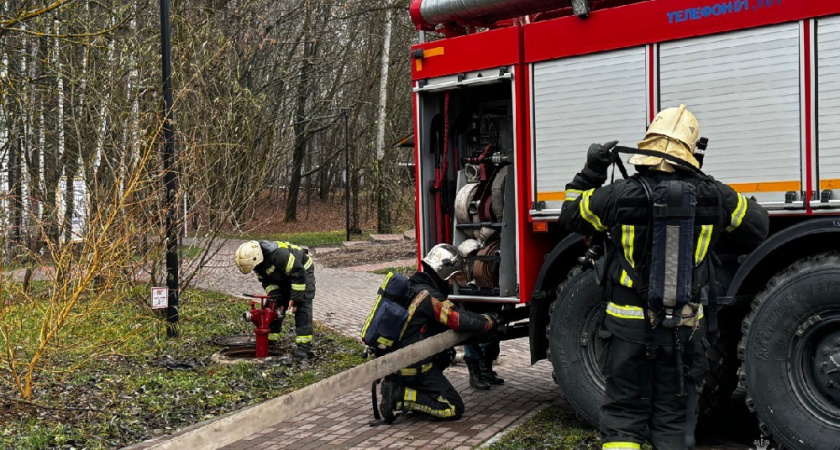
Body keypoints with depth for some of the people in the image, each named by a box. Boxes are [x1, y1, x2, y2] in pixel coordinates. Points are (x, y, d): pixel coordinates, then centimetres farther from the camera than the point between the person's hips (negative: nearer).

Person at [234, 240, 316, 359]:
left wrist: (296, 299, -30)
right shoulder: (257, 262, -13)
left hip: (303, 270, -8)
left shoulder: (278, 254, -39)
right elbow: (266, 280, 0)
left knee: (302, 306, -19)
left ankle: (304, 345, -21)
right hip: (283, 277, 8)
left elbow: (299, 274, -35)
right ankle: (270, 339, 12)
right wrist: (273, 297, -14)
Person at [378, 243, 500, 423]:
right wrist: (491, 320, -2)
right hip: (411, 367, -9)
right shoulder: (430, 297, -18)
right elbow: (463, 320, -21)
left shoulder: (412, 287, 11)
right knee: (454, 409, -3)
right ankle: (401, 397, -14)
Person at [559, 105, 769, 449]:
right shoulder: (714, 197, -6)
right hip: (684, 328, 1)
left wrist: (591, 172, 14)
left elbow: (571, 215, 6)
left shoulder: (617, 196, -12)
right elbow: (757, 226, 12)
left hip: (629, 327, -1)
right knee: (674, 420, 15)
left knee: (623, 415, 11)